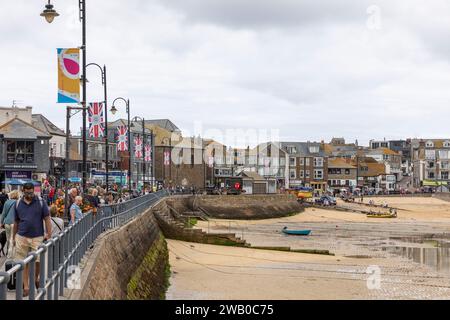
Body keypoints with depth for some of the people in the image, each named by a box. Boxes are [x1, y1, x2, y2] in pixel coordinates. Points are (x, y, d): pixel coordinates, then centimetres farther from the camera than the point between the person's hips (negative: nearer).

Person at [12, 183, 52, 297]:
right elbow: (16, 222, 13)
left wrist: (49, 234, -6)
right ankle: (26, 286, 11)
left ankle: (36, 278, 31)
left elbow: (47, 219, -1)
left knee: (37, 261, 3)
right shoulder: (18, 203, 5)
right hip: (21, 237, 2)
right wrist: (14, 237, 15)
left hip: (37, 237, -1)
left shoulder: (40, 202, -2)